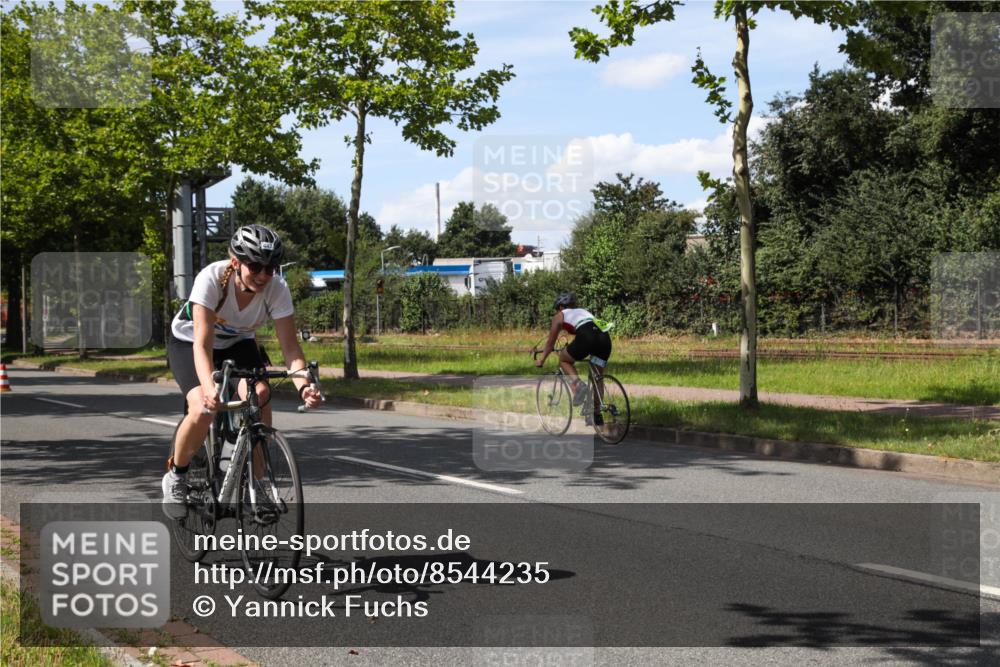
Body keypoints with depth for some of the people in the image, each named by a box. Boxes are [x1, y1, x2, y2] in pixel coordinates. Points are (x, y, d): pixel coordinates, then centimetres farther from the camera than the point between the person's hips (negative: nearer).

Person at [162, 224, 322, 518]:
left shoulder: (277, 289, -26)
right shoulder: (211, 278, -35)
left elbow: (290, 346, -28)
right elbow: (202, 344, -40)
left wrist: (303, 385, -47)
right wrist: (210, 388, -57)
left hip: (238, 344, 3)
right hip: (188, 342, -3)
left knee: (259, 398, -26)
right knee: (203, 409, -28)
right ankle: (176, 477, 0)